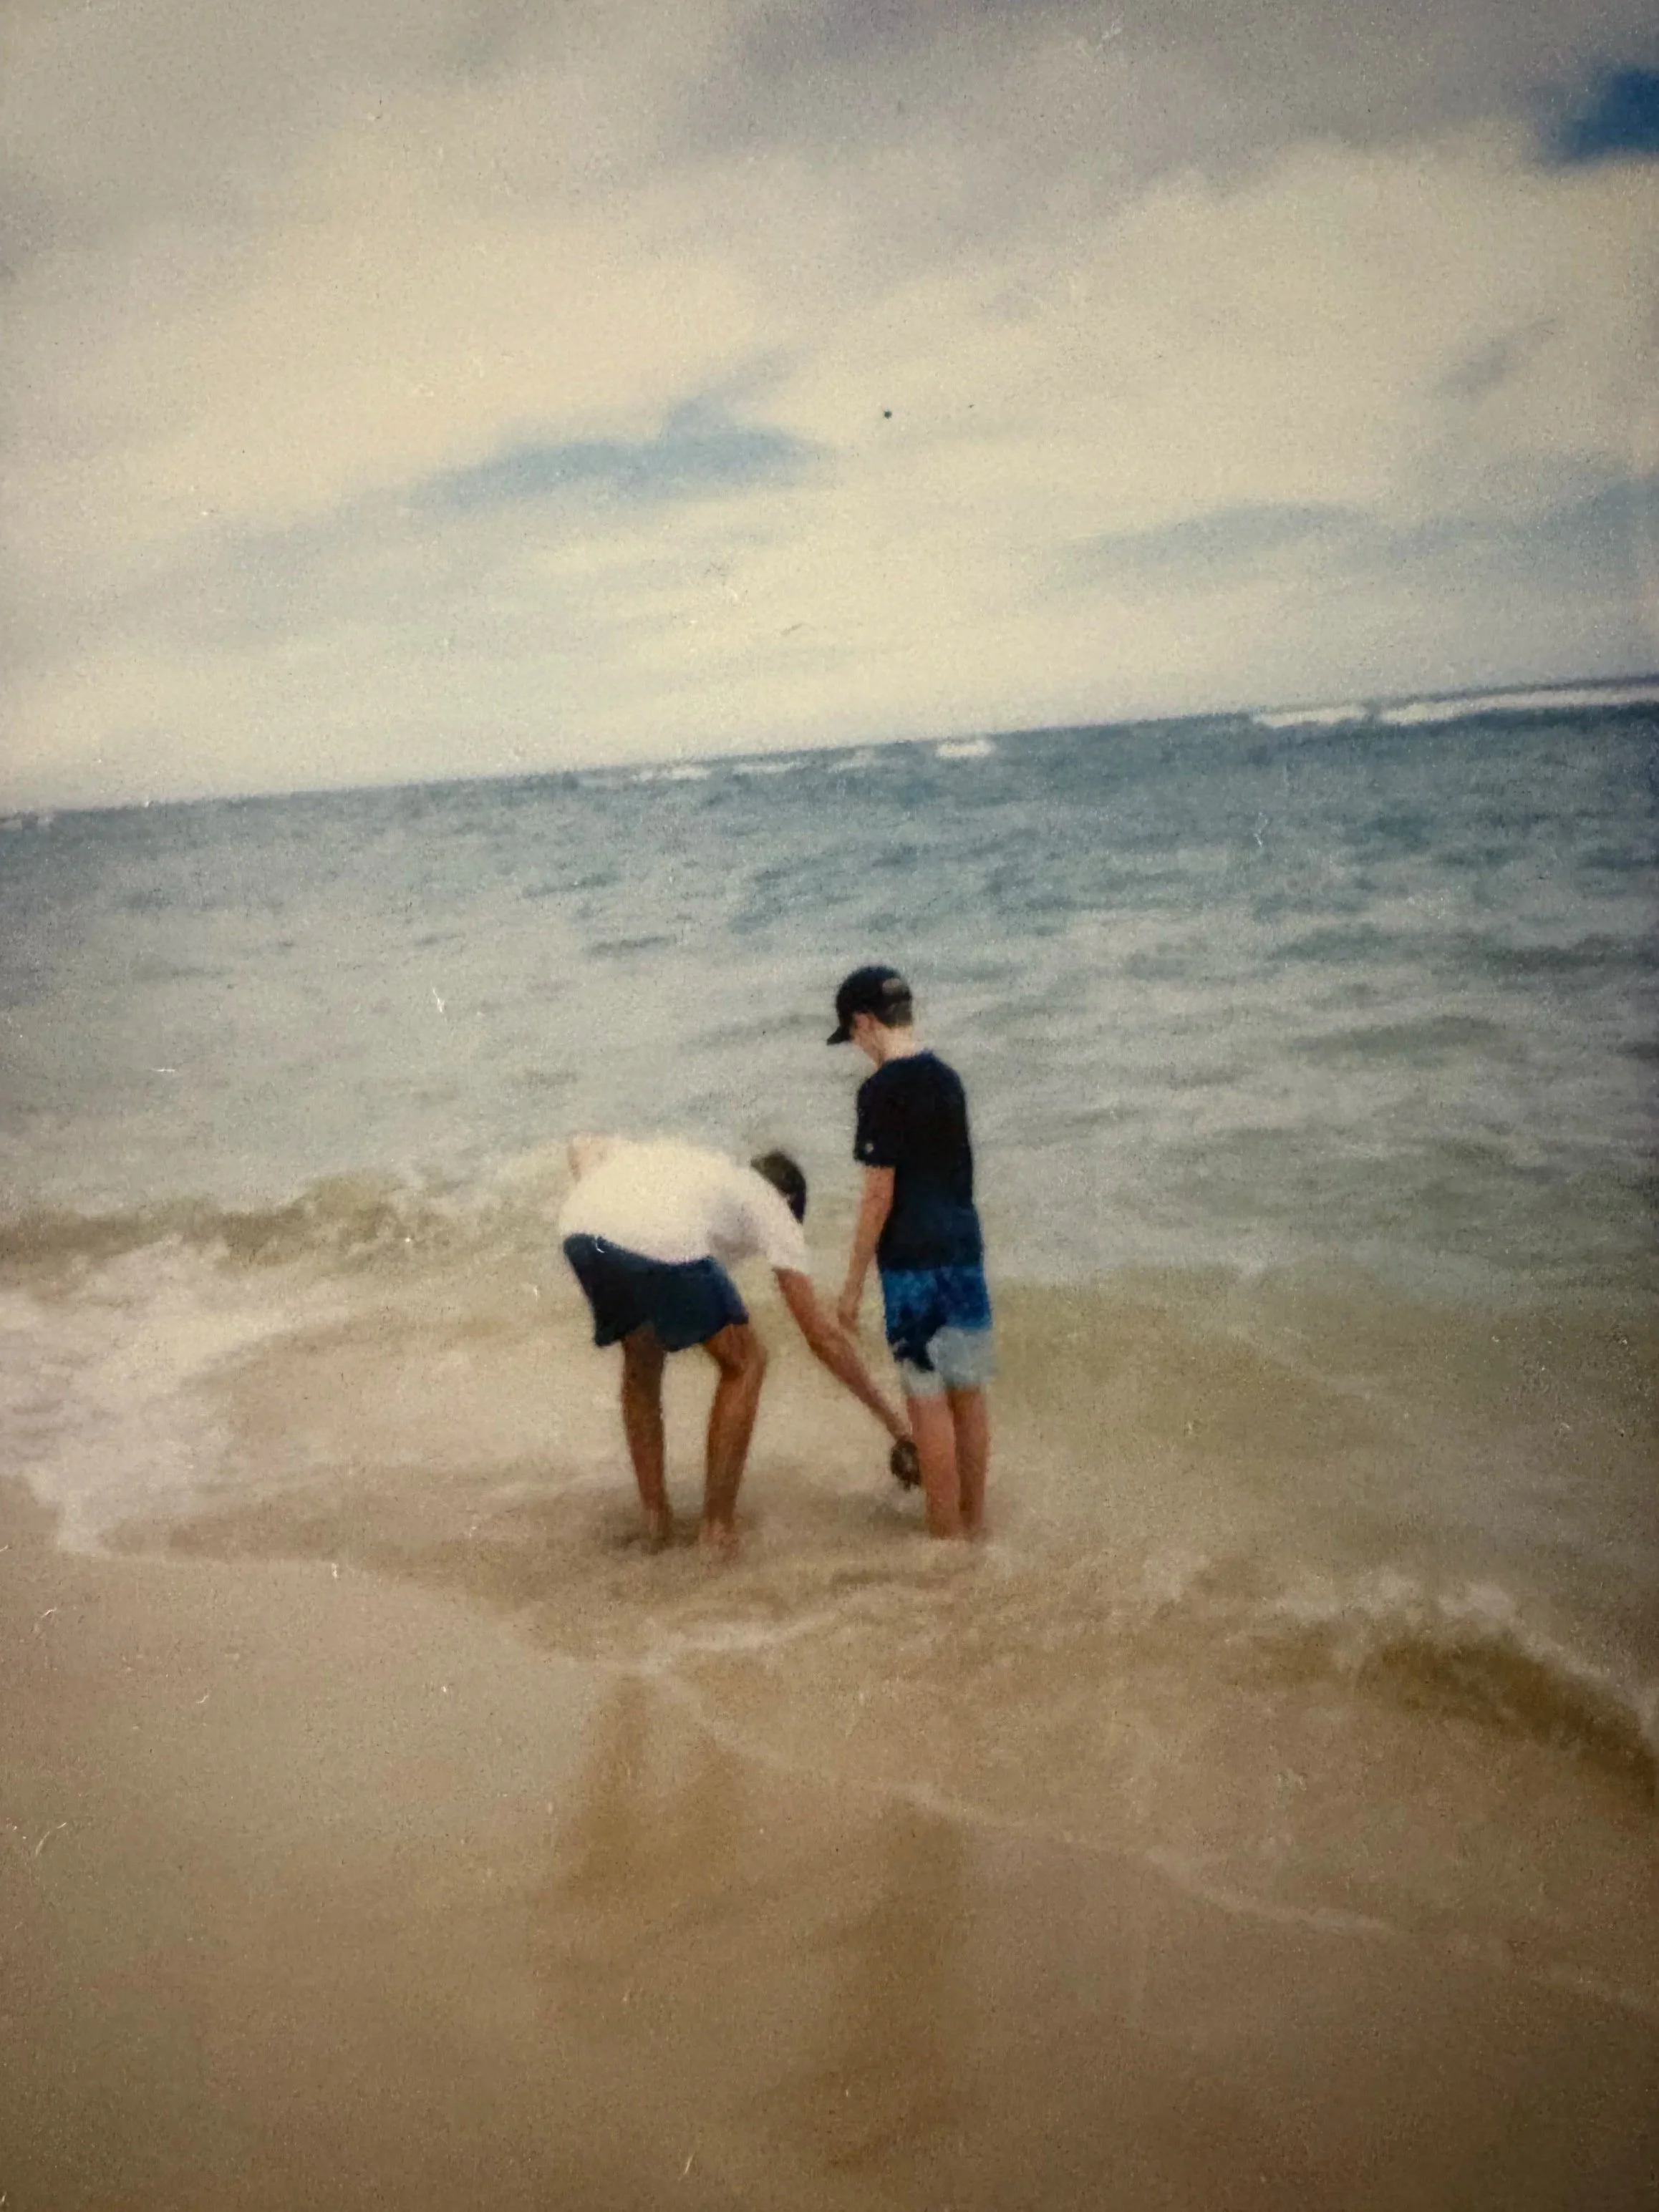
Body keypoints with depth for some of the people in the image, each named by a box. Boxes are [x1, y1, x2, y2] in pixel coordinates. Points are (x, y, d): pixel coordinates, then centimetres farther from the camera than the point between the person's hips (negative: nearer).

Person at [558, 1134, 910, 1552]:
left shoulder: (689, 1161, 41)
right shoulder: (771, 1205, 26)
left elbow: (584, 1146, 33)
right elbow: (822, 1335, 21)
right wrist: (888, 1414, 28)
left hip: (578, 1225, 5)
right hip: (663, 1244, -5)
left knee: (641, 1358, 32)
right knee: (744, 1363, 20)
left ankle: (655, 1519, 33)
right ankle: (718, 1526, 20)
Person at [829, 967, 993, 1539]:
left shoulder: (882, 1090, -13)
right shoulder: (947, 1078, 9)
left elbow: (879, 1194, -15)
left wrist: (854, 1283, -8)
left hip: (913, 1262, -7)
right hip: (964, 1250, 7)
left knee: (929, 1398, 0)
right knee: (968, 1390, 13)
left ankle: (946, 1530, 7)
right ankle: (974, 1520, 22)